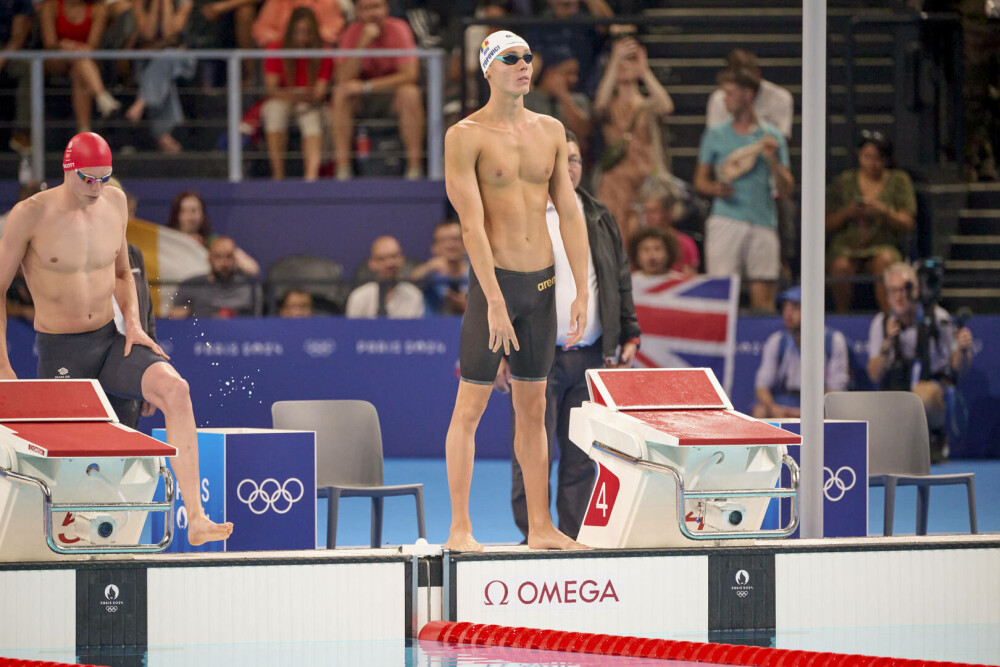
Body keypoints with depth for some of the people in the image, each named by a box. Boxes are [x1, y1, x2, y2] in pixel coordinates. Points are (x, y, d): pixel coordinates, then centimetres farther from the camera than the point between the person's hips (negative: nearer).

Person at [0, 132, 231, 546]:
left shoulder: (114, 203, 5)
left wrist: (132, 322, 4)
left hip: (110, 342, 3)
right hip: (59, 354, -3)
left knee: (174, 388, -24)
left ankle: (196, 520, -31)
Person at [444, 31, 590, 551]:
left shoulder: (551, 131, 9)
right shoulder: (466, 136, -8)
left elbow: (569, 214, 9)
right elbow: (472, 223, -14)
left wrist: (582, 292, 2)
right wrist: (495, 302, -21)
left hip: (542, 283, 5)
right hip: (494, 280, -5)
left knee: (533, 408, 10)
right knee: (470, 406, -3)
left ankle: (540, 527, 13)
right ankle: (460, 529, -1)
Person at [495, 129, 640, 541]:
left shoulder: (600, 220, 15)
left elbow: (620, 282, 21)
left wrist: (628, 336, 13)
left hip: (591, 358, 5)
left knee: (581, 460, 6)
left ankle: (575, 540, 11)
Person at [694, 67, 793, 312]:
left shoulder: (771, 137, 8)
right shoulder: (715, 135, 10)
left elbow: (786, 190, 6)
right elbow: (700, 180, 13)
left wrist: (772, 160, -10)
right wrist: (715, 188, -9)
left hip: (763, 223, 0)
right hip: (726, 221, 0)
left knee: (763, 298, -3)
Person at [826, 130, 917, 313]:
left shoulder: (899, 181, 10)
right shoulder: (843, 182, 11)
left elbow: (907, 224, 2)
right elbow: (828, 225, 9)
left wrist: (884, 212, -15)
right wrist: (846, 214, -11)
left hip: (883, 247, 0)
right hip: (846, 248, 0)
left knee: (885, 259, -35)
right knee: (841, 266, -33)